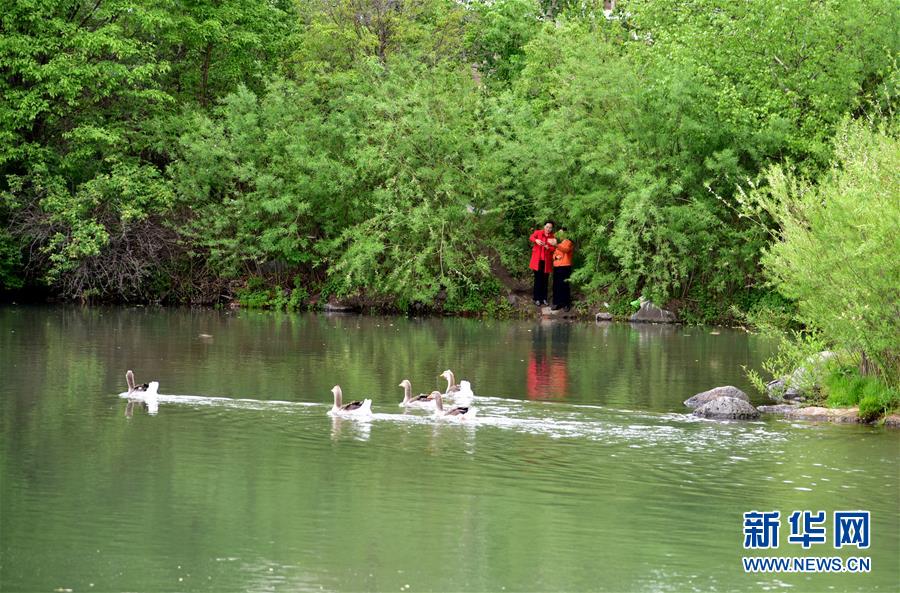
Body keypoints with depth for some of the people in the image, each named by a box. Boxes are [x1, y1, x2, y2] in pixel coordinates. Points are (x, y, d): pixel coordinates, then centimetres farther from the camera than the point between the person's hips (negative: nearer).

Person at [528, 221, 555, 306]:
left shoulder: (553, 237, 3)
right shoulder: (538, 232, 0)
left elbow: (553, 249, -3)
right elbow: (531, 237, -18)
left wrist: (548, 247, -24)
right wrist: (536, 240, -40)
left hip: (546, 261, 2)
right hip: (537, 260, -2)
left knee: (545, 280, 6)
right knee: (538, 279, 1)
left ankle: (544, 298, 15)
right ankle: (537, 299, 6)